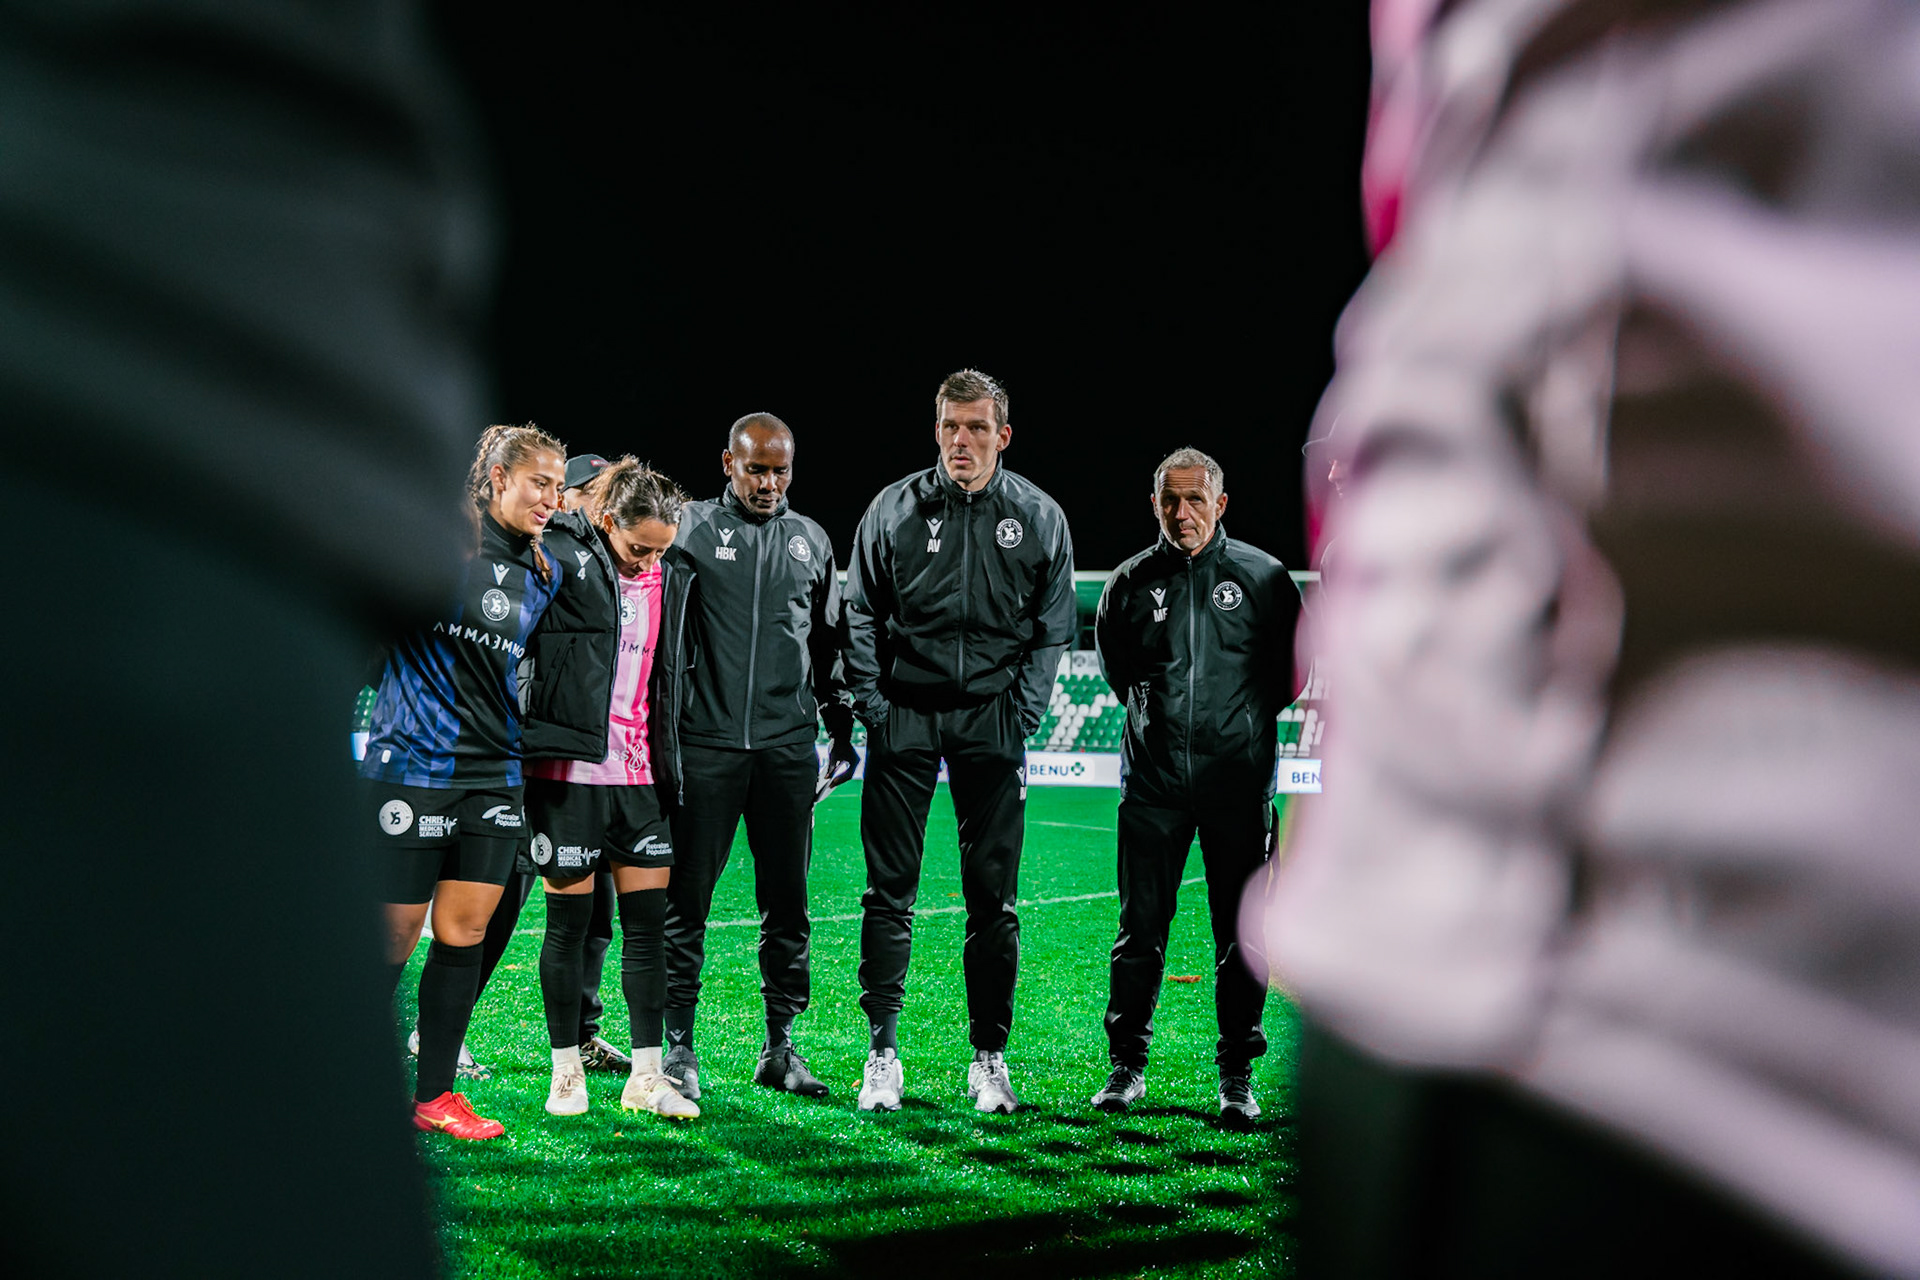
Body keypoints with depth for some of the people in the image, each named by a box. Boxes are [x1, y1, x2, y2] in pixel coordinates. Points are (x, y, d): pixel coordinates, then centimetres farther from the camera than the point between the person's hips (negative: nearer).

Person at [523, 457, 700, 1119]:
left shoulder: (671, 580, 9)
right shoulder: (562, 557, -7)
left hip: (641, 772, 5)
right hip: (572, 767, -5)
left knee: (648, 922, 5)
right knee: (569, 923, 4)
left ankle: (646, 1075, 12)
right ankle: (566, 1071, 16)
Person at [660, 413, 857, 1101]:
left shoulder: (811, 541, 14)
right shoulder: (691, 528, 2)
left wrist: (839, 724, 18)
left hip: (787, 743, 3)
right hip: (705, 741, -3)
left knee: (787, 900, 5)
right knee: (686, 896, -1)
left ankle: (781, 1046, 13)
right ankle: (679, 1044, 8)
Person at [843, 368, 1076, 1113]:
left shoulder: (1039, 517, 4)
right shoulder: (894, 509, 3)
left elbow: (1052, 630, 7)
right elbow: (860, 615, 8)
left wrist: (1020, 714, -2)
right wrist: (872, 705, -1)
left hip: (991, 722, 0)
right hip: (904, 718, 0)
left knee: (993, 898, 3)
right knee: (890, 890, 1)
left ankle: (989, 1057, 13)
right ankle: (882, 1052, 8)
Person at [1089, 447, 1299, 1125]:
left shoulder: (1263, 577, 0)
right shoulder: (1130, 582, 4)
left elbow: (1292, 664, 12)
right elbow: (1112, 659, 20)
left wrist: (1248, 715, 7)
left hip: (1238, 777, -1)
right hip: (1153, 780, 1)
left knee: (1242, 934, 1)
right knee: (1140, 928, 3)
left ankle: (1237, 1074, 11)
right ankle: (1127, 1064, 14)